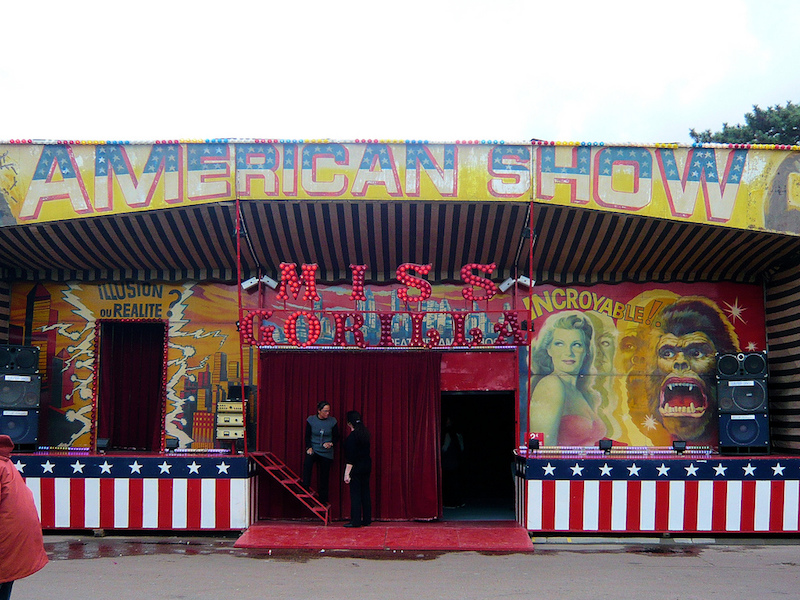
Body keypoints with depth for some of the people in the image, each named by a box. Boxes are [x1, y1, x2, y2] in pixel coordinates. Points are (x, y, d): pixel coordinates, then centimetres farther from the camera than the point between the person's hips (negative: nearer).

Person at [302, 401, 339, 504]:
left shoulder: (332, 421, -3)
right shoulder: (311, 420, -3)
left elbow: (336, 437, 5)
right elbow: (307, 436, 3)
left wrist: (331, 443, -14)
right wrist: (309, 447, -11)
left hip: (326, 452, 1)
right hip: (313, 449, 0)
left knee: (324, 476, 3)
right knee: (307, 464, -31)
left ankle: (323, 501, 13)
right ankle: (305, 489, -26)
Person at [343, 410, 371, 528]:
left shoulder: (352, 436, -17)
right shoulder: (365, 433, 6)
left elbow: (350, 458, -18)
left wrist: (347, 473, -16)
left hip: (356, 468, -8)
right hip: (367, 465, 8)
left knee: (355, 494, -2)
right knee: (365, 493, 12)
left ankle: (356, 521, 0)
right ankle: (367, 519, 16)